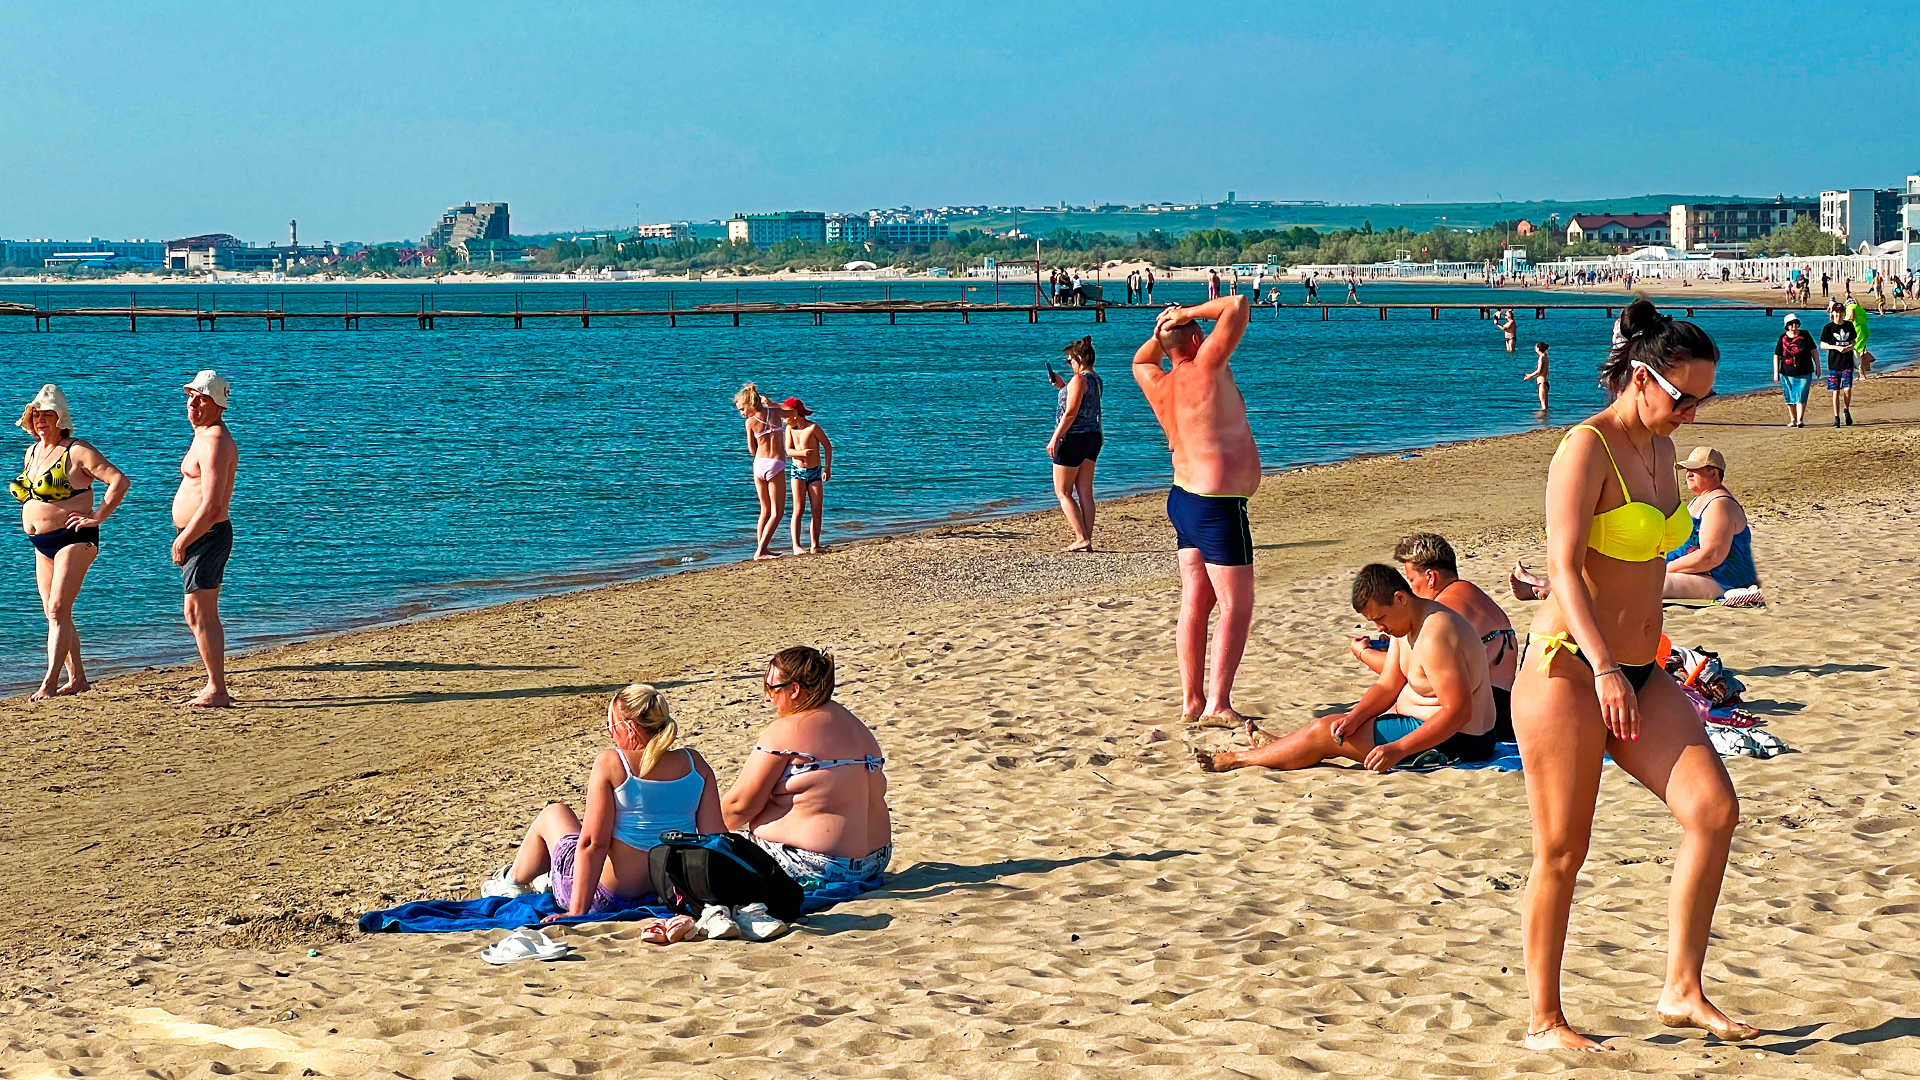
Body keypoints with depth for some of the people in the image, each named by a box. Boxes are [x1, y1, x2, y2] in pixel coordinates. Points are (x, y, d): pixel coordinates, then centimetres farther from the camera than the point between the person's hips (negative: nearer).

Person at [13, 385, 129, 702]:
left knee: (58, 611, -15)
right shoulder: (31, 451, 13)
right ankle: (77, 679, 16)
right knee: (53, 614, 8)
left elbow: (120, 481, -18)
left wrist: (97, 516, -19)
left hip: (73, 541, -9)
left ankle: (49, 682, -18)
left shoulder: (77, 451, -11)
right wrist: (32, 520, 18)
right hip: (42, 545, 9)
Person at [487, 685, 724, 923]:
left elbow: (593, 843, -21)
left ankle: (512, 882, 52)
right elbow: (716, 837, -8)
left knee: (553, 814, 25)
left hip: (606, 899, -5)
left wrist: (576, 913, -20)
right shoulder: (695, 763, -7)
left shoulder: (610, 763, -18)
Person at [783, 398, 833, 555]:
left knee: (816, 511, -2)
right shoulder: (790, 429, -1)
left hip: (815, 472, -1)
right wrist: (802, 453, -23)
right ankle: (796, 546, -17)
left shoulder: (813, 428, -13)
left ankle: (814, 545, 6)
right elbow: (788, 450, -3)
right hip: (797, 471, 1)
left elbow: (828, 446, -4)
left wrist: (828, 468, -4)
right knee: (798, 510, -11)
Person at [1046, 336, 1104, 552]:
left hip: (1074, 438, -9)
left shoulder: (1079, 379, -16)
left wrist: (1055, 439, -17)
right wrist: (1062, 386, 21)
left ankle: (1081, 538, -8)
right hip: (1092, 437, 9)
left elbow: (1070, 413, -20)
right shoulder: (1095, 379, 12)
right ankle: (1087, 540, 8)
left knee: (1063, 493, -1)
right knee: (1085, 493, 9)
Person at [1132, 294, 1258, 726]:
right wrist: (1190, 314, -4)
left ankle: (1192, 700, 15)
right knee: (1236, 608, -4)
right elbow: (1238, 307, -14)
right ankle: (1217, 705, -7)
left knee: (1195, 604, 12)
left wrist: (1161, 332, 13)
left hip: (1183, 498, 8)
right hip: (1218, 508, -8)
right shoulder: (1205, 368, -15)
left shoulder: (1158, 384, 5)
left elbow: (1140, 361, 30)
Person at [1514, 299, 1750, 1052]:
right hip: (1568, 671, -8)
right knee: (1562, 854, -1)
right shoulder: (1587, 449, -13)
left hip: (1639, 674, 8)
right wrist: (1604, 668, -33)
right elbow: (1564, 565, -23)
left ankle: (1682, 991, 1)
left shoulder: (1660, 450, 13)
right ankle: (1542, 1022, 11)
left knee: (1715, 811, -7)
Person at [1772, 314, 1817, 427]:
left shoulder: (1805, 335, 2)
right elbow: (1776, 356, 5)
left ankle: (1800, 420, -12)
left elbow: (1814, 351, 9)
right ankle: (1793, 419, 21)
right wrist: (1776, 372, -1)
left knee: (1800, 396, -10)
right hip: (1787, 374, 2)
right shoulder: (1783, 338, 2)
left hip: (1804, 373, -2)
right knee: (1789, 397, 8)